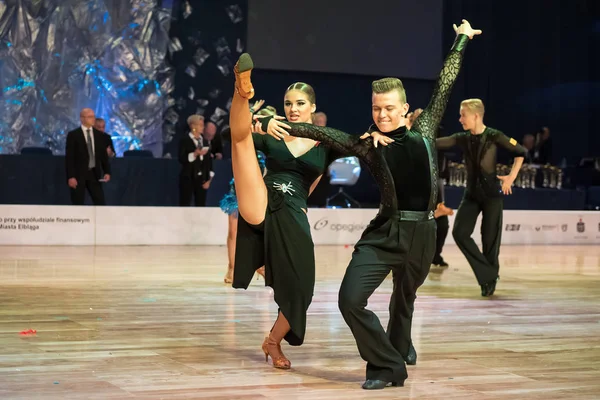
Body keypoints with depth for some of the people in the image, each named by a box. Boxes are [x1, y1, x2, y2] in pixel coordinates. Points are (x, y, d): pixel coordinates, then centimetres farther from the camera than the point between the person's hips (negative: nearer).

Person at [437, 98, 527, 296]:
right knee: (459, 232, -9)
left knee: (490, 238, -1)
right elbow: (437, 143, -7)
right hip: (472, 193, 4)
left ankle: (490, 278, 19)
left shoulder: (494, 136, -10)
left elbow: (521, 152, -3)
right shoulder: (463, 138, 2)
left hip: (491, 192, -4)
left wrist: (511, 177, -7)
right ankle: (487, 274, 1)